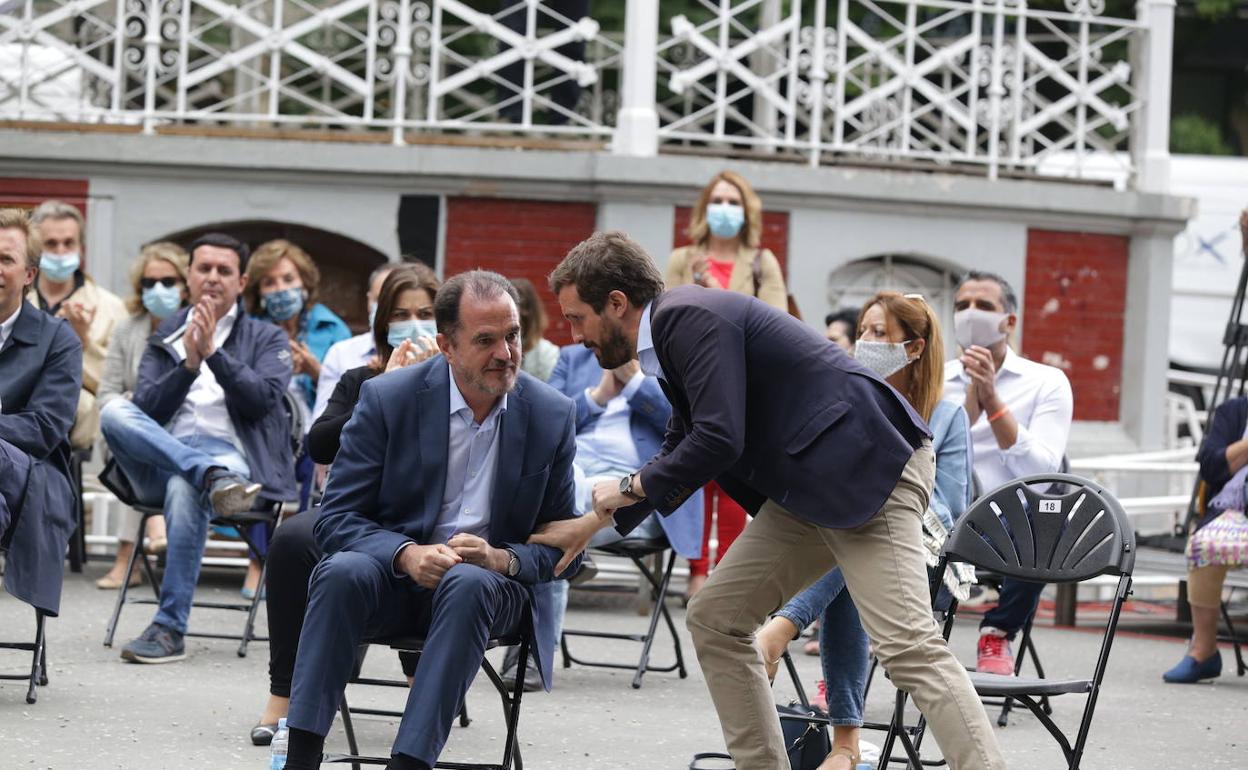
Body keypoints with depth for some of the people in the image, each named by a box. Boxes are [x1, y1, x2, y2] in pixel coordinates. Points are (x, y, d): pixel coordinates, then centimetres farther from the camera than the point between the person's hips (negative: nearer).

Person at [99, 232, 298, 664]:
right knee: (115, 412, -28)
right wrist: (188, 364, -7)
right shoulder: (165, 339, 23)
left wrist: (213, 353, -11)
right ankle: (215, 478, -44)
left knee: (185, 488, -39)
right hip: (158, 462, 3)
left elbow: (263, 397, -2)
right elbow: (147, 409, 8)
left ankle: (171, 629, -37)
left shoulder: (266, 340, 17)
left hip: (228, 450, -3)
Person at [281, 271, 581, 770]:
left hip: (491, 584, 0)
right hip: (395, 579, 0)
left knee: (468, 585, -35)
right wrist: (407, 554, -24)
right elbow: (335, 519, -5)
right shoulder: (387, 399, -5)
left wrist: (502, 559, -18)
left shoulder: (552, 416, -1)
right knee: (342, 571, -33)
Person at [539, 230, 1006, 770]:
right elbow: (683, 451, 30)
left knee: (906, 645, -19)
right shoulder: (674, 330, 16)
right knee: (714, 620, 10)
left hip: (867, 465, -10)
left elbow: (718, 441, -23)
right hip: (806, 486, 10)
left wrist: (630, 488, -7)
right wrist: (595, 523, 32)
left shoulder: (691, 318, -15)